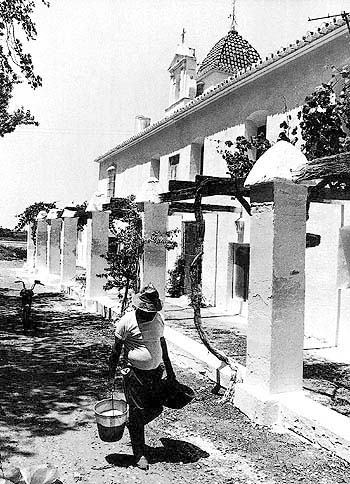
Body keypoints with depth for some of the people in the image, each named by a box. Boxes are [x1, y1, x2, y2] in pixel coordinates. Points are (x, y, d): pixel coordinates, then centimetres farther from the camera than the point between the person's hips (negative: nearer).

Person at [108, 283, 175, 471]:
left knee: (156, 408, 8)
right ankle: (140, 454, 17)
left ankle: (134, 428, 37)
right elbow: (116, 348, -7)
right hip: (134, 374, -5)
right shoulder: (127, 321, -14)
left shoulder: (158, 319, 2)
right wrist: (111, 373, -8)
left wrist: (169, 368, 18)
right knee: (137, 412, 1)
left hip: (155, 372, 5)